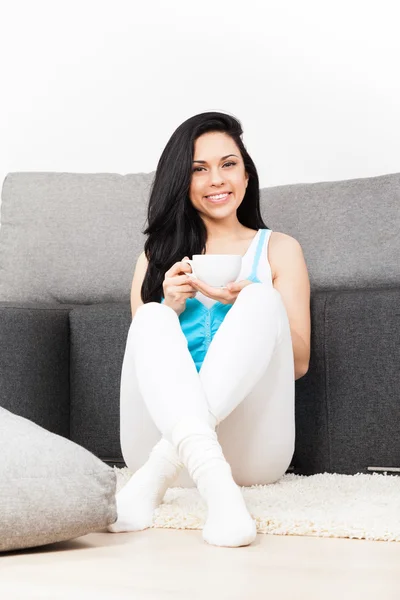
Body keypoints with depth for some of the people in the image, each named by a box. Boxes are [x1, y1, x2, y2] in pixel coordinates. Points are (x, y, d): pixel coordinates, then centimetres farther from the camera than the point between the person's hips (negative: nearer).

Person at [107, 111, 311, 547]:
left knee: (261, 300, -22)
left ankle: (157, 475, -39)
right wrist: (169, 308, -6)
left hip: (251, 448, -1)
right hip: (164, 427, 1)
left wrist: (244, 303, -9)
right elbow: (143, 349, 13)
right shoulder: (156, 257, 21)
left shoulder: (279, 249, 17)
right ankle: (216, 484, -51)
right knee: (152, 317, -24)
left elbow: (298, 362, 8)